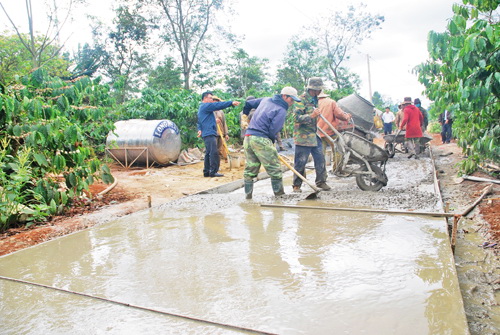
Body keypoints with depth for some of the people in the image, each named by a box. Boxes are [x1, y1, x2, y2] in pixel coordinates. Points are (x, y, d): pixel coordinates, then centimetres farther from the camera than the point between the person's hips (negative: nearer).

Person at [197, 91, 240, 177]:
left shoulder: (201, 107, 26)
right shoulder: (206, 105, -6)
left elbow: (199, 122, 24)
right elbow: (218, 105, -15)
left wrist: (200, 129, 8)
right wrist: (231, 103, -17)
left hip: (206, 134, 11)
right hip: (209, 133, -11)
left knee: (209, 153, 11)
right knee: (214, 153, -13)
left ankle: (206, 172, 14)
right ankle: (213, 171, -14)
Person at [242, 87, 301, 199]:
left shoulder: (265, 100, 18)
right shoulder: (281, 111, -6)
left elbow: (248, 103, 28)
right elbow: (273, 130, -11)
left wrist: (245, 116, 43)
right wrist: (273, 140, 8)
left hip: (248, 137, 8)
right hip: (261, 139, -8)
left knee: (250, 169, 11)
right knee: (275, 169, 1)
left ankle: (248, 194, 13)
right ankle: (279, 194, 6)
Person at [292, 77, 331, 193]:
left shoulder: (314, 99, 14)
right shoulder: (302, 99, -14)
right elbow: (297, 117, -21)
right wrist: (311, 116, -29)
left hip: (314, 135, 8)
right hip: (303, 136, -8)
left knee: (320, 159, 7)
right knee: (300, 162, -2)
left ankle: (321, 182, 18)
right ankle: (296, 185, 8)